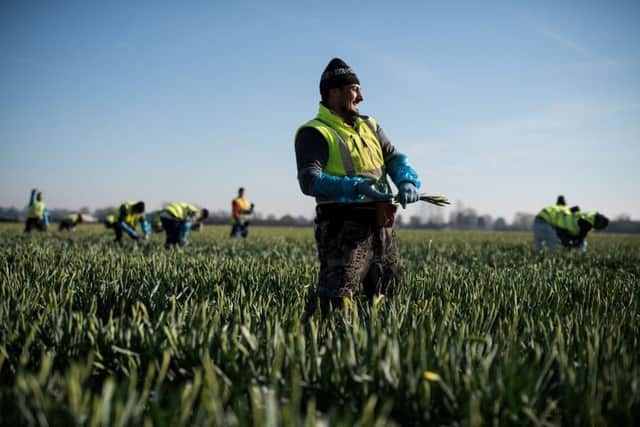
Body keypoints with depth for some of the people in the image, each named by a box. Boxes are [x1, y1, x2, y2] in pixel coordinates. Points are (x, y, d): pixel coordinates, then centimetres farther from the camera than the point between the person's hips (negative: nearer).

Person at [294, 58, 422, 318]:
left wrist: (407, 181, -10)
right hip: (344, 227, -8)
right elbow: (309, 180, -18)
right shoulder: (315, 133, -6)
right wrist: (356, 187, -31)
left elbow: (395, 158, 13)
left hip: (382, 226, 8)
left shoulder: (369, 126, 18)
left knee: (386, 300, 17)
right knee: (334, 299, -16)